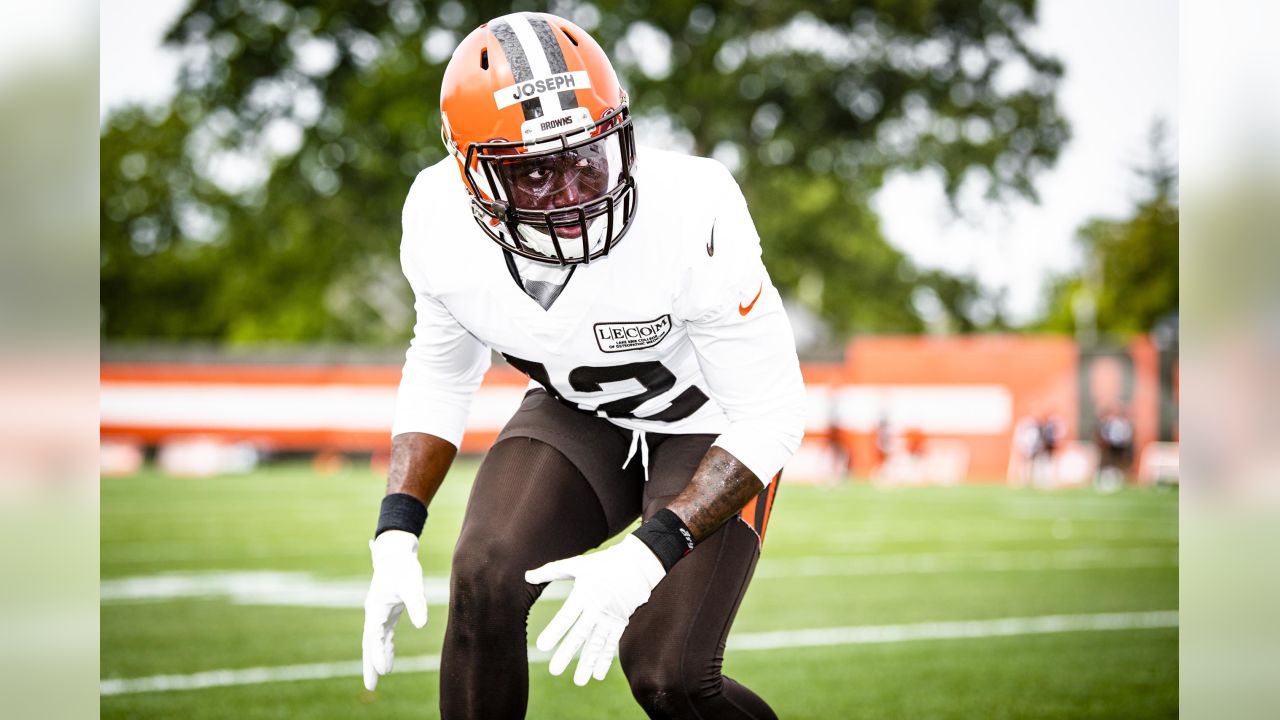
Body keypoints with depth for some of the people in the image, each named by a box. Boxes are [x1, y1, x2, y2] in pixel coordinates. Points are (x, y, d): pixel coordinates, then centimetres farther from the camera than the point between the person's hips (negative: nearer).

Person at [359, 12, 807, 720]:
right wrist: (395, 536, -12)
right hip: (576, 414, 4)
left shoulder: (690, 217, -35)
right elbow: (438, 376, 0)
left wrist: (646, 557, -35)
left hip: (711, 426, -3)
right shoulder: (442, 224, -21)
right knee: (484, 578, -24)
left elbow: (770, 414, -25)